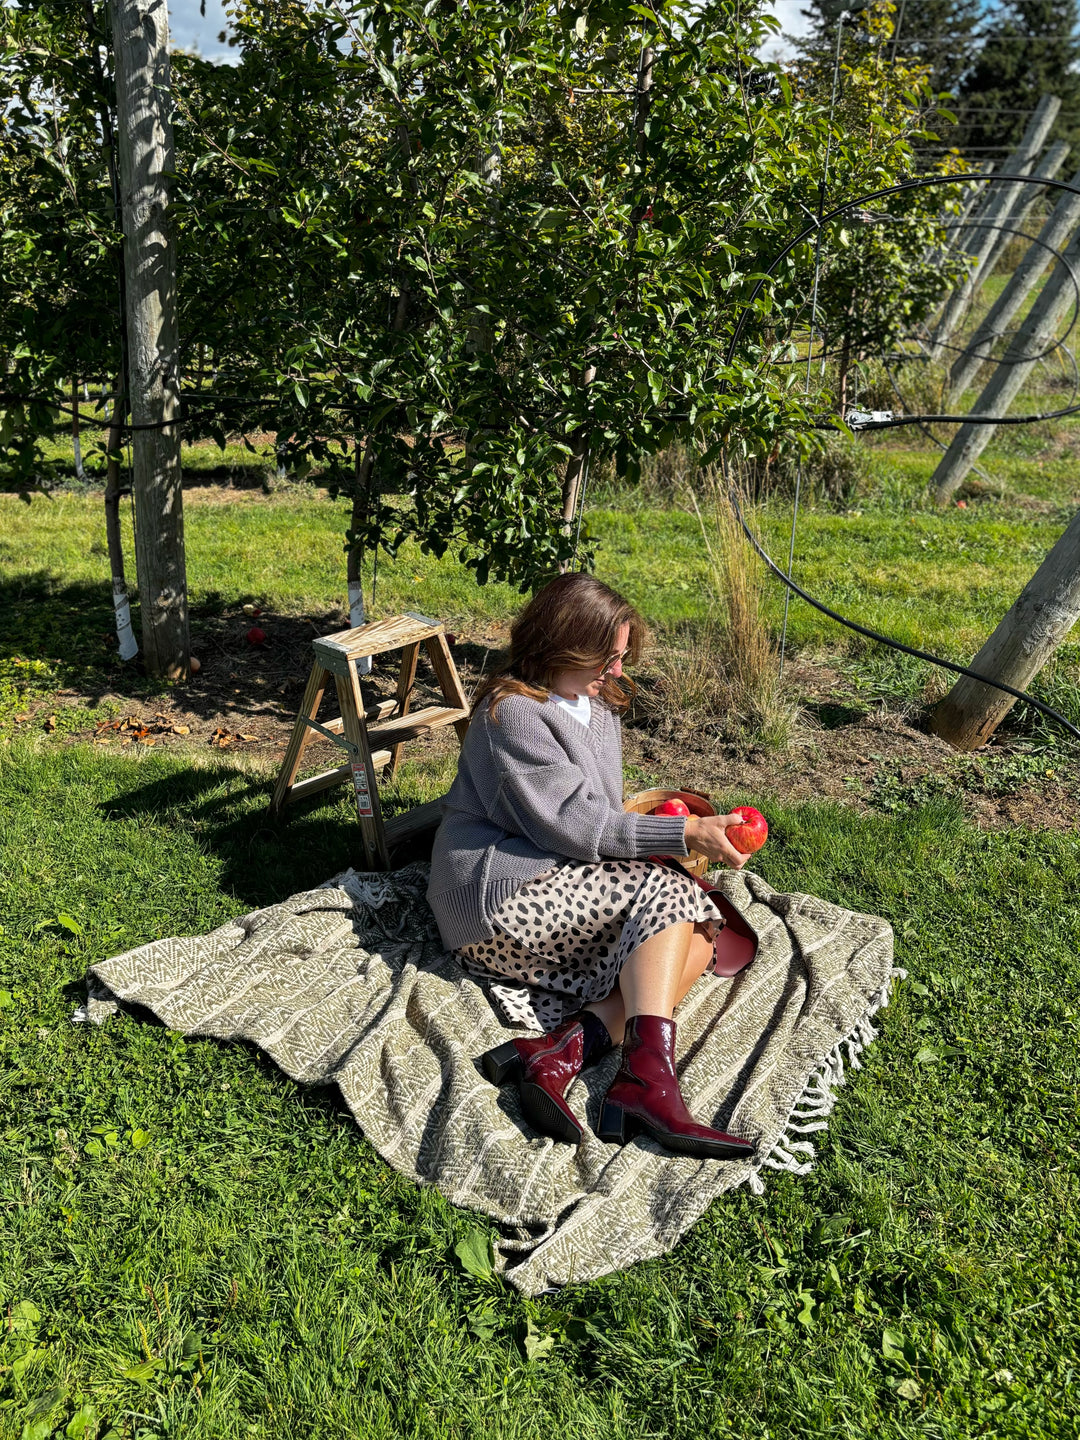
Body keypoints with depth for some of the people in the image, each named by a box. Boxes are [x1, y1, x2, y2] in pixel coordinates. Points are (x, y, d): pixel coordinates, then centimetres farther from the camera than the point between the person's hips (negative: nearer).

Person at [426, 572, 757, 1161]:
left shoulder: (598, 701, 15)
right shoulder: (513, 711, -14)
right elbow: (573, 825, -20)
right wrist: (685, 833, -20)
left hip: (567, 885, 9)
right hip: (500, 892, -9)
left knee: (699, 935, -11)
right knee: (666, 894, -20)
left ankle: (560, 1050, -29)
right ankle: (648, 1080, -33)